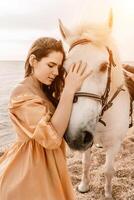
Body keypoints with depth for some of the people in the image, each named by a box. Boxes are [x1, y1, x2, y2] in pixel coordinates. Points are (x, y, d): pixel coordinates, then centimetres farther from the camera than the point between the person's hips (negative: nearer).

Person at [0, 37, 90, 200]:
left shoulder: (44, 91, 7)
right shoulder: (22, 94, -22)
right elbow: (51, 137, -30)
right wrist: (69, 90, -28)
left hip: (48, 165, 9)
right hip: (29, 171, -8)